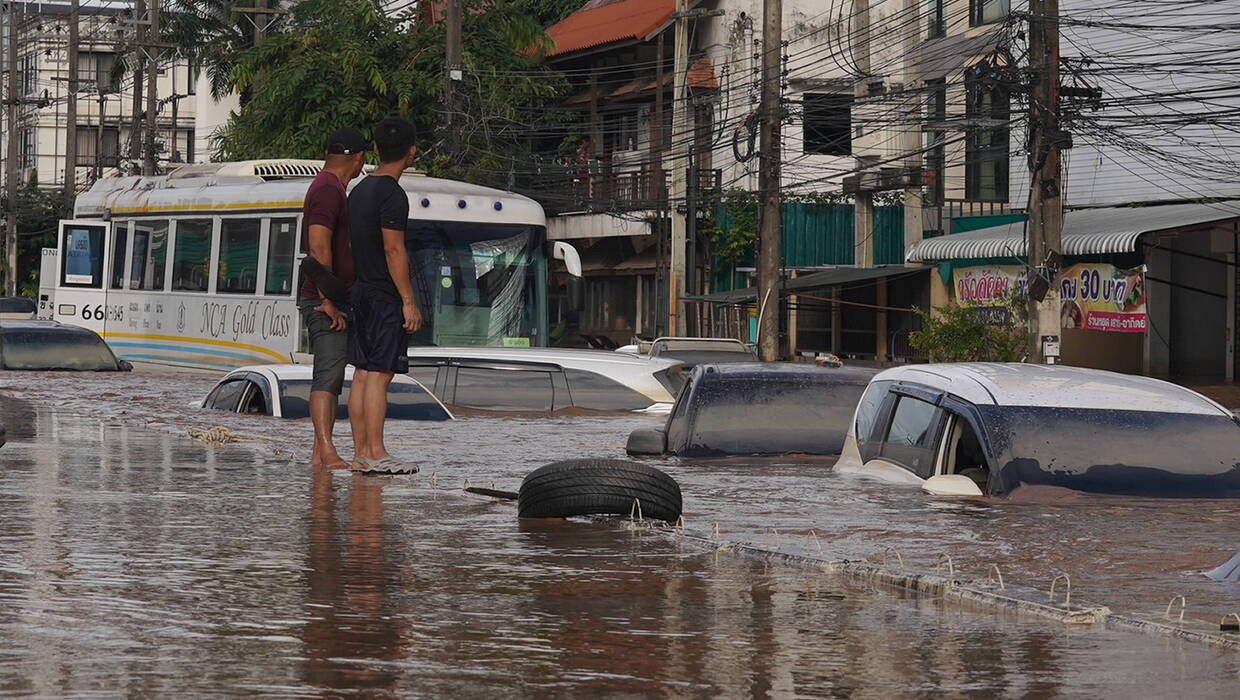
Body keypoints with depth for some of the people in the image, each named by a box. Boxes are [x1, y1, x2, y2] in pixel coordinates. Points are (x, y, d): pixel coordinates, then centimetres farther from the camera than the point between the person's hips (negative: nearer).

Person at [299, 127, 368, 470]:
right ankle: (326, 452, -19)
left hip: (329, 300, 10)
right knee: (328, 375, -14)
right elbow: (319, 248, -22)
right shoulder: (329, 190, -13)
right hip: (325, 302, -10)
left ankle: (320, 453, 11)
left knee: (330, 377, 10)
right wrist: (328, 301, -23)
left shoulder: (332, 189, 20)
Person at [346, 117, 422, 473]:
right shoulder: (392, 194, -14)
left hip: (360, 293, 9)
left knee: (363, 373, 7)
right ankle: (376, 454, -10)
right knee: (379, 374, -9)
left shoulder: (360, 190, 14)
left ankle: (361, 453, 8)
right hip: (384, 297, -9)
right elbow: (393, 250, -18)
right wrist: (409, 302, -17)